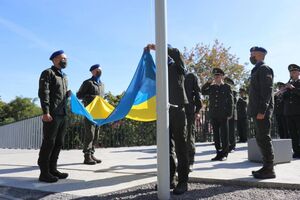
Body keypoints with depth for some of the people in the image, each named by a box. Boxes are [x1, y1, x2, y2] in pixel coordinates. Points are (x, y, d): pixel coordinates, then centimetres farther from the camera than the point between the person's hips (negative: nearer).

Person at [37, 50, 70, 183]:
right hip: (52, 115, -8)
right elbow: (43, 93, -11)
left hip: (63, 114, 8)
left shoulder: (64, 76, 23)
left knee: (58, 143, 10)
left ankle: (52, 169, 18)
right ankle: (44, 173, 1)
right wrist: (46, 112, -20)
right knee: (49, 143, -6)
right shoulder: (48, 73, -1)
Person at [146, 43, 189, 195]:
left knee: (180, 145, -3)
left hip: (177, 108, -5)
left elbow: (176, 53, -10)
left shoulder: (178, 66, 6)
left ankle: (183, 181, 1)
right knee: (167, 145, 7)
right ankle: (170, 178, 15)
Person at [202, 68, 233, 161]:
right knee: (216, 134, 7)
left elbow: (230, 101, 2)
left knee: (224, 134, 1)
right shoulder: (211, 87, 13)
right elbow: (202, 92, 15)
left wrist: (229, 114, -4)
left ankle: (224, 154, 9)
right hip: (213, 115, 4)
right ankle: (218, 153, 15)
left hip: (223, 115, -4)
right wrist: (208, 83, 4)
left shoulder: (227, 87, 4)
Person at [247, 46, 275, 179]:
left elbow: (267, 91, -17)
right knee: (261, 139, 12)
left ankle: (269, 170, 0)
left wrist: (262, 111, -22)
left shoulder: (264, 69, -7)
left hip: (262, 111, -10)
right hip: (257, 111, 10)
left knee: (264, 139, -6)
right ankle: (267, 167, 20)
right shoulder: (257, 70, 21)